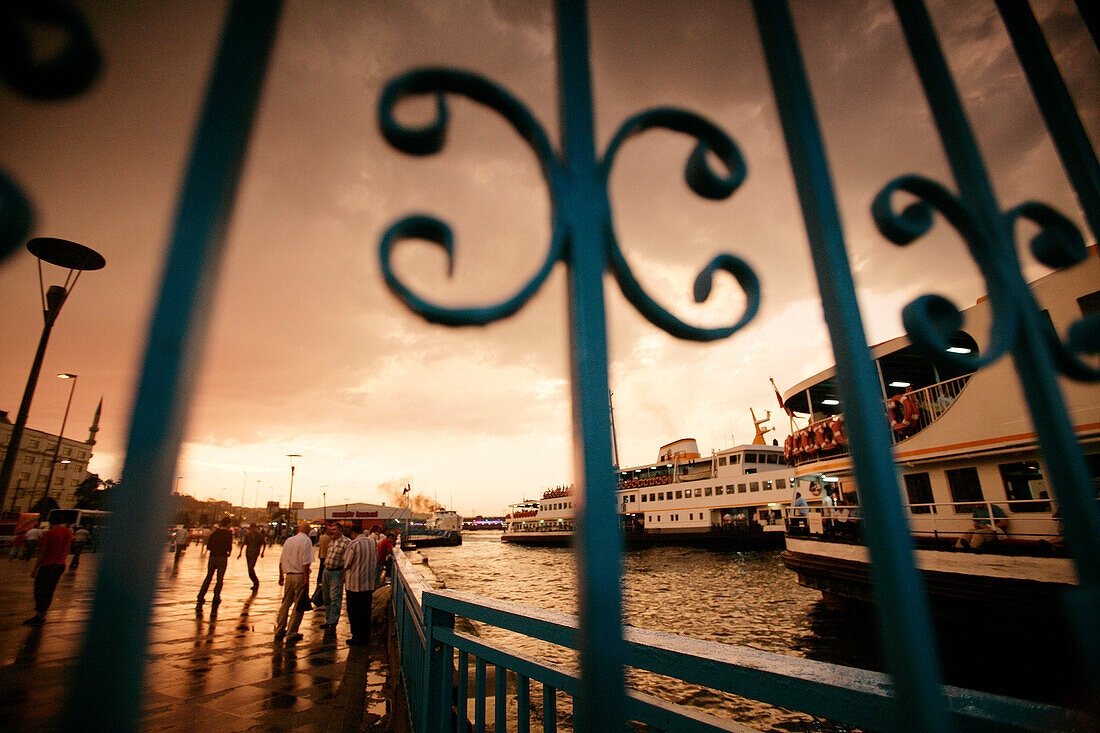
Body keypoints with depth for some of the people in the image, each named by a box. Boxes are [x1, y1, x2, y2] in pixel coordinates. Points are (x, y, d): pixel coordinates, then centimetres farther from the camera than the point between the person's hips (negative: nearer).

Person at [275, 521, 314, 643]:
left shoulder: (289, 540, 10)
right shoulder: (306, 541, -10)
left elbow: (281, 560, 13)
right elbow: (305, 562, -17)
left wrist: (281, 576, 21)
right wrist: (306, 578, -13)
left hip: (289, 575, 6)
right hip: (300, 575, -6)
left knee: (285, 604, 18)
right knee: (299, 606, 3)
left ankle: (279, 631, 24)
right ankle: (292, 634, 8)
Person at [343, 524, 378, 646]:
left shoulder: (354, 544, -15)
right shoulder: (373, 542, 4)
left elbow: (347, 564, -9)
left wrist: (345, 576, 10)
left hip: (355, 583, -6)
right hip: (369, 583, 6)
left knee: (354, 612, 7)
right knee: (366, 611, 14)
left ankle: (357, 638, 11)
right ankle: (366, 637, 21)